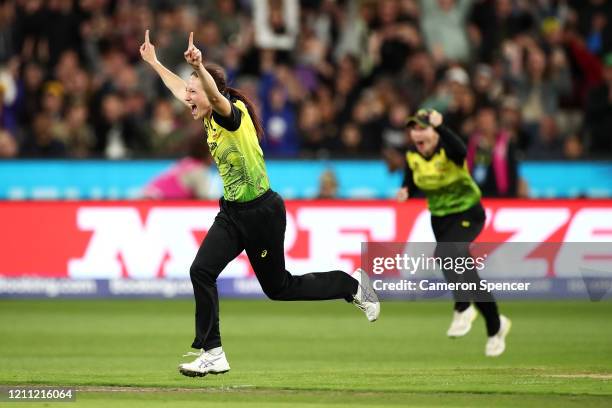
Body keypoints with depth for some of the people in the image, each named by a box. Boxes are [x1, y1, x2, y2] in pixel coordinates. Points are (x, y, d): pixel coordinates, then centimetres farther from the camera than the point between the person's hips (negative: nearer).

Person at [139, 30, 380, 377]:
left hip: (262, 212, -8)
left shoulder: (234, 113, -17)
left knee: (278, 287, 6)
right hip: (232, 214, 8)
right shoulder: (212, 120, 6)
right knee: (202, 271, -12)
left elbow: (216, 95, -41)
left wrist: (199, 67, -59)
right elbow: (179, 89, 24)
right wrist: (154, 62, 27)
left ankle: (353, 285, 28)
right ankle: (212, 354, -11)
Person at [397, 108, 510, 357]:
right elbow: (411, 180, 8)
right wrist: (406, 190, -15)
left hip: (467, 214, -7)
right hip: (439, 217, 7)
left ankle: (462, 309, -16)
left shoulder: (447, 149, -24)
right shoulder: (412, 155, -6)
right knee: (464, 272, 11)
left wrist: (439, 127, -60)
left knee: (445, 253, -33)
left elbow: (461, 150, -49)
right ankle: (496, 326, 28)